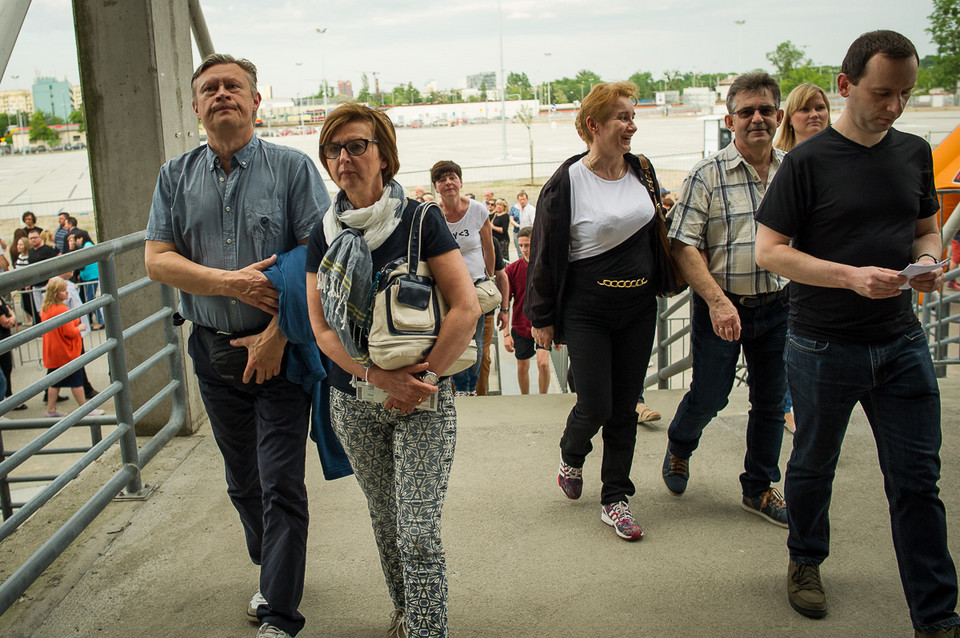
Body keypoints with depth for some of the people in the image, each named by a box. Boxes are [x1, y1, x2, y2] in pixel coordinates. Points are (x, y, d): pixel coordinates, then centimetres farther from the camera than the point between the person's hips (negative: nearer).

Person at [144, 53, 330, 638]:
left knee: (281, 483, -4)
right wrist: (232, 283, -14)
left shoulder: (293, 168, -4)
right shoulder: (176, 177, 8)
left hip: (281, 348, -4)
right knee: (243, 481, 16)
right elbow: (157, 259, 0)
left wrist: (277, 336, -16)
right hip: (214, 349, 4)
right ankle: (275, 574, 37)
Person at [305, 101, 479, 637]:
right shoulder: (324, 234, 3)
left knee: (419, 534, -6)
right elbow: (321, 327, 0)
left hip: (422, 400, -4)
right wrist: (378, 376, -14)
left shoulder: (420, 220, -8)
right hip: (354, 400, 4)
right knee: (385, 521, 17)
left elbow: (467, 307, -13)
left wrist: (424, 378, -15)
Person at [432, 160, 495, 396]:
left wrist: (490, 279, 13)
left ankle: (472, 387, 25)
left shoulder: (478, 211, -6)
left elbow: (488, 248, 6)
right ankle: (460, 388, 19)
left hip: (476, 282, 1)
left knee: (475, 341, 6)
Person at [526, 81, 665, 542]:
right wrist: (541, 317, -6)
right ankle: (571, 456, 32)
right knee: (595, 407, -2)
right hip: (587, 313, -5)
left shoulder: (641, 171, 5)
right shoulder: (567, 182, -13)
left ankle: (615, 499, 21)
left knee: (625, 407, 9)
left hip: (639, 309, 5)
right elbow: (546, 252, -9)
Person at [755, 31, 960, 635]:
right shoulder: (808, 161, -9)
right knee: (813, 466, 15)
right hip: (825, 347, -3)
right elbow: (770, 250, -11)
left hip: (902, 343, 4)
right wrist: (850, 276, -22)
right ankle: (805, 561, 40)